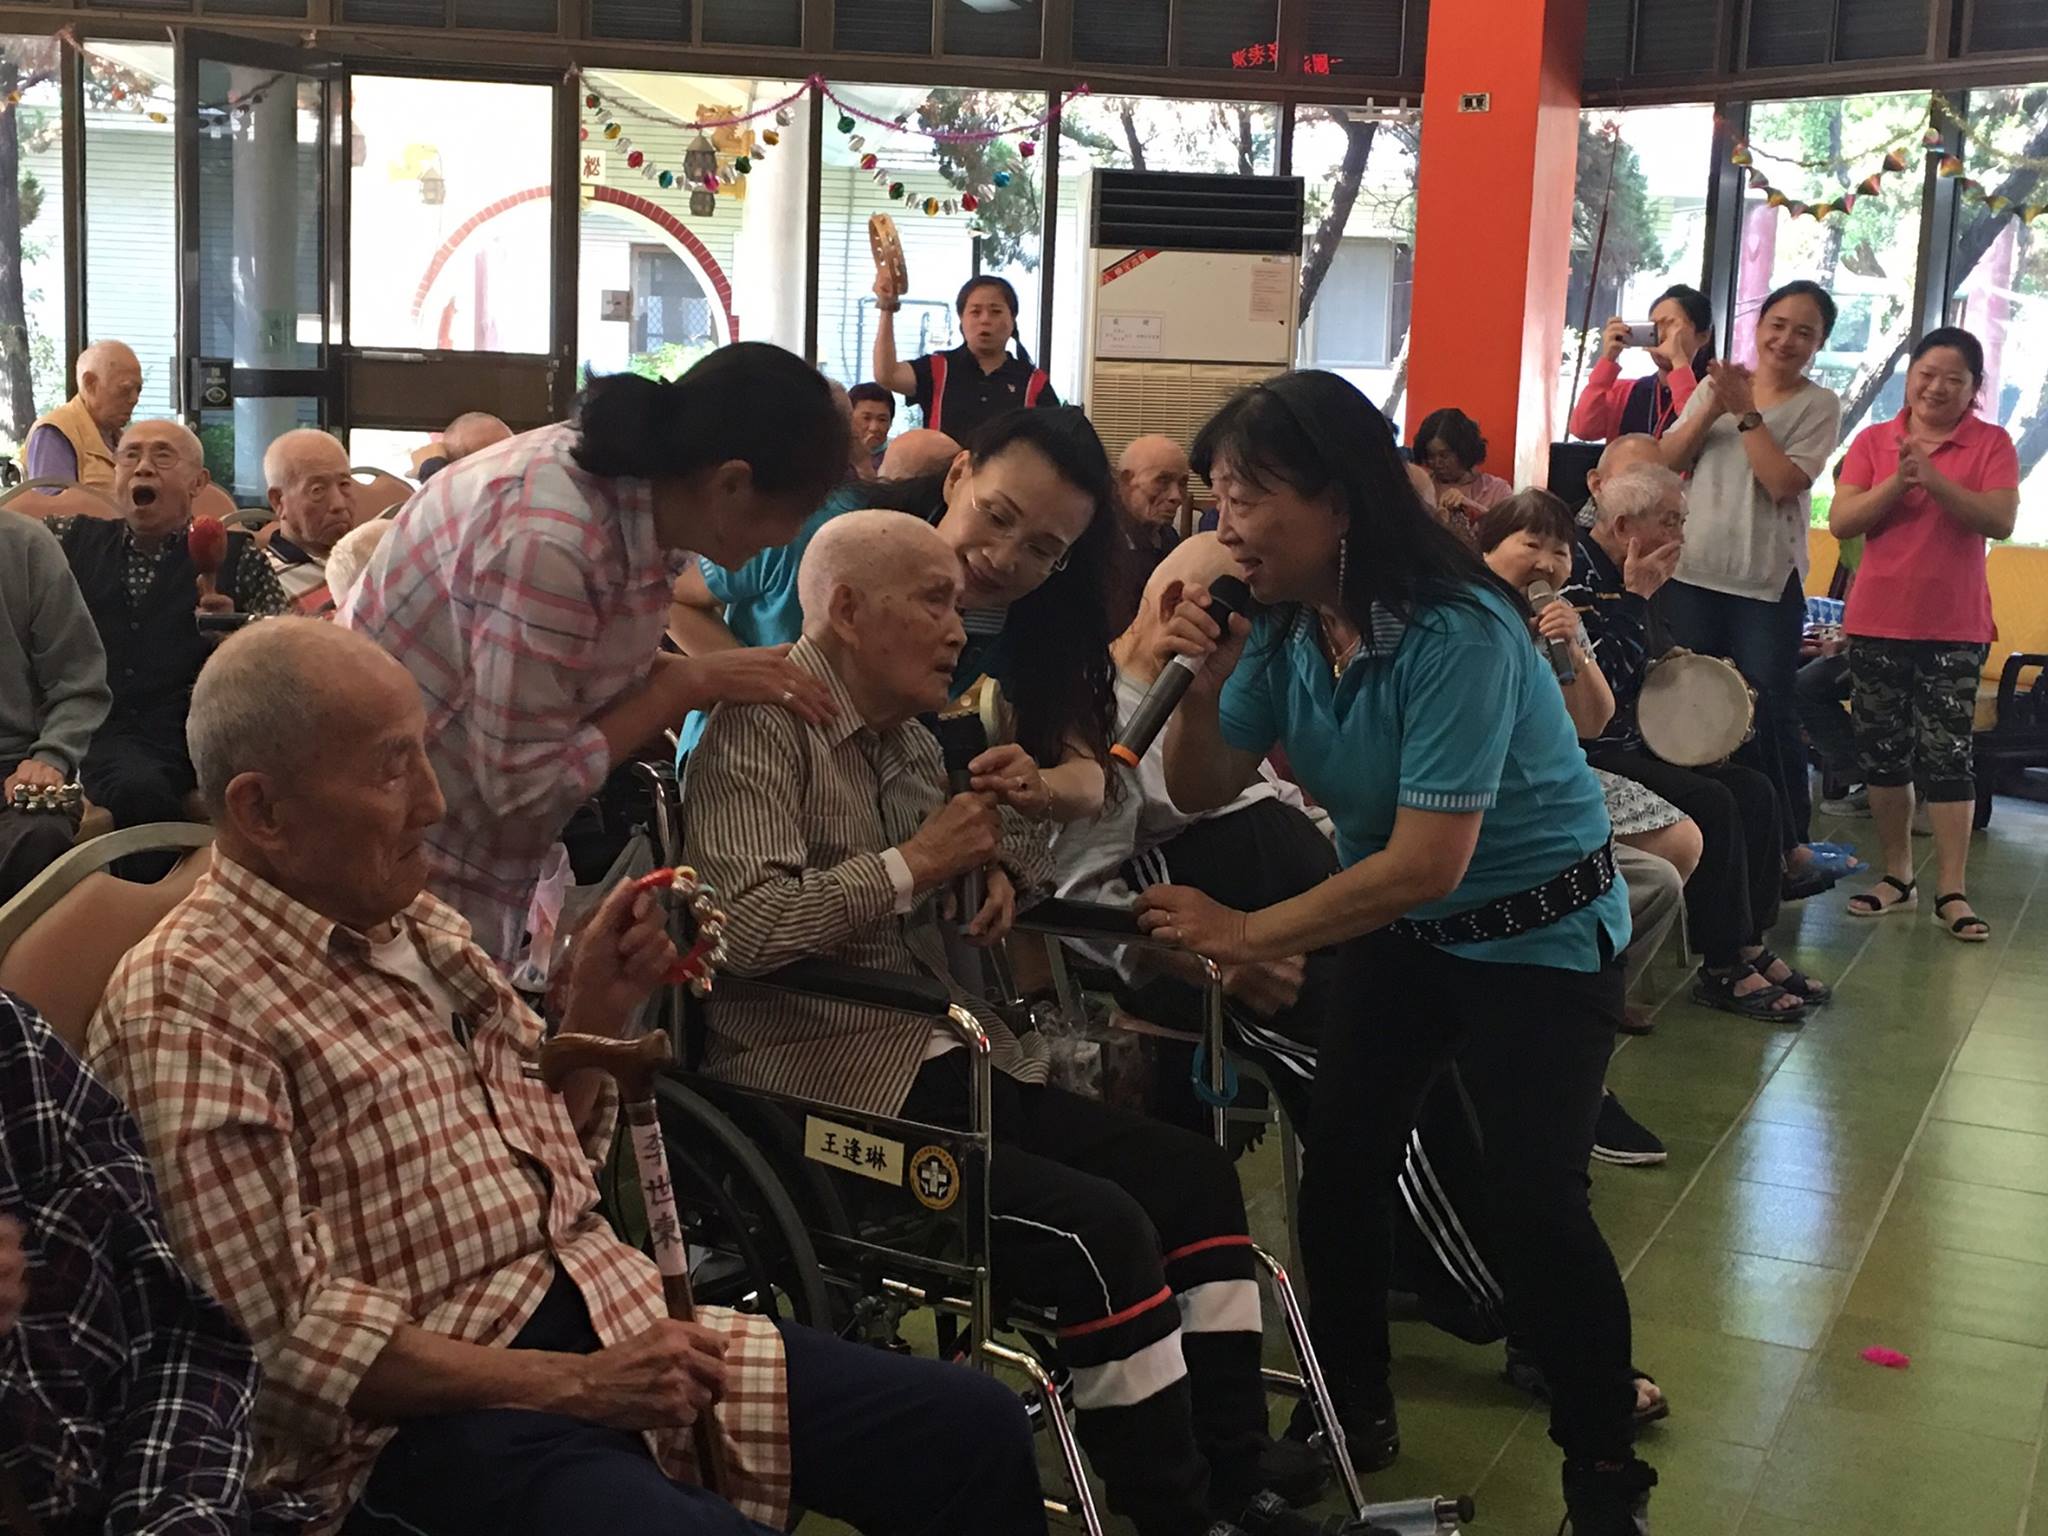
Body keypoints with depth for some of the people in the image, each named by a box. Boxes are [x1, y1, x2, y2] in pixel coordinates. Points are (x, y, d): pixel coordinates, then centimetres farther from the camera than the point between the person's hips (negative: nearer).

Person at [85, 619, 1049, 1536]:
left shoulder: (416, 926, 13)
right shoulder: (183, 1008, -12)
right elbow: (285, 1334, -16)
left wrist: (597, 1005, 4)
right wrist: (572, 1386, -17)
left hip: (611, 1309, 8)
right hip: (423, 1415, -8)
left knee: (978, 1430, -1)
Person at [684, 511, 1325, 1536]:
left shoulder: (905, 739, 17)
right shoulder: (763, 732, -9)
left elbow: (1017, 831, 34)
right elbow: (741, 926, -24)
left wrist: (1002, 867, 9)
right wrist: (911, 867, -16)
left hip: (946, 1059, 9)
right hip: (830, 1091, -9)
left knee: (1194, 1175, -1)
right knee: (1099, 1229, -23)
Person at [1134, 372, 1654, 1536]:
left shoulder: (1456, 634, -30)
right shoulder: (1291, 623, -8)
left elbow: (1427, 864, -31)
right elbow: (1203, 791, -1)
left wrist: (1247, 936, -28)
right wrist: (1207, 681, -20)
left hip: (1539, 936, -6)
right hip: (1397, 927, 7)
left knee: (1534, 1200, -13)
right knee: (1341, 1164, 1)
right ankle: (1352, 1418, 22)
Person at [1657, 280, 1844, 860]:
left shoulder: (1819, 404, -3)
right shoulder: (1716, 385, 9)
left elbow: (1783, 483, -15)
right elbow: (1666, 460, 1)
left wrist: (1747, 411, -15)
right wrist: (1712, 409, -12)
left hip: (1768, 583, -4)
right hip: (1693, 571, 4)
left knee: (1768, 714, -2)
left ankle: (1787, 841, 9)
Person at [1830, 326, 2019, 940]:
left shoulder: (1992, 443, -1)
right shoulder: (1873, 440, 4)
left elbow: (2000, 521, -15)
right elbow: (1840, 522, -5)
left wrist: (1934, 480, -25)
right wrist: (1898, 482, -19)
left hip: (1955, 627, -3)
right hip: (1877, 621, 3)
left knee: (1947, 755, -5)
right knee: (1882, 751, 8)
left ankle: (1952, 893, -2)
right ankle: (1896, 877, 19)